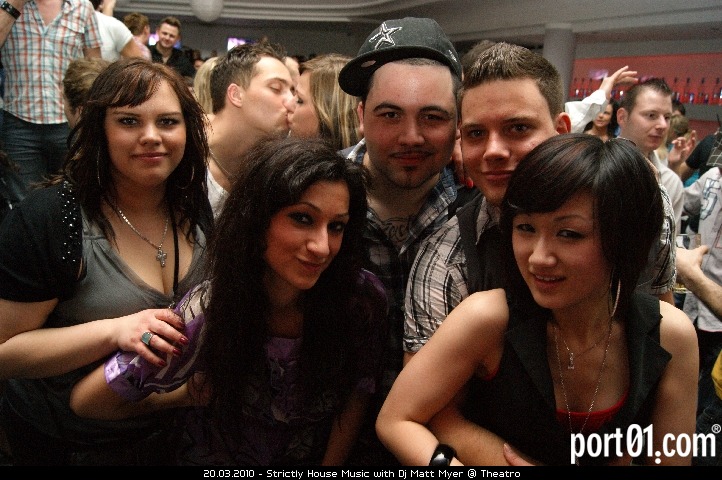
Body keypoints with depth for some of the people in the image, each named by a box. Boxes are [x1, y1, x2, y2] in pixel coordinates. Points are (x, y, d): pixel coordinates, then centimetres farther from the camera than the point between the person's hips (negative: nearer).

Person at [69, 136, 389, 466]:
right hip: (221, 458, 0)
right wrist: (192, 393, -5)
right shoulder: (208, 314, -23)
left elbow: (356, 395, -5)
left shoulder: (364, 298, -20)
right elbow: (87, 401, -14)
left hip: (323, 457, 1)